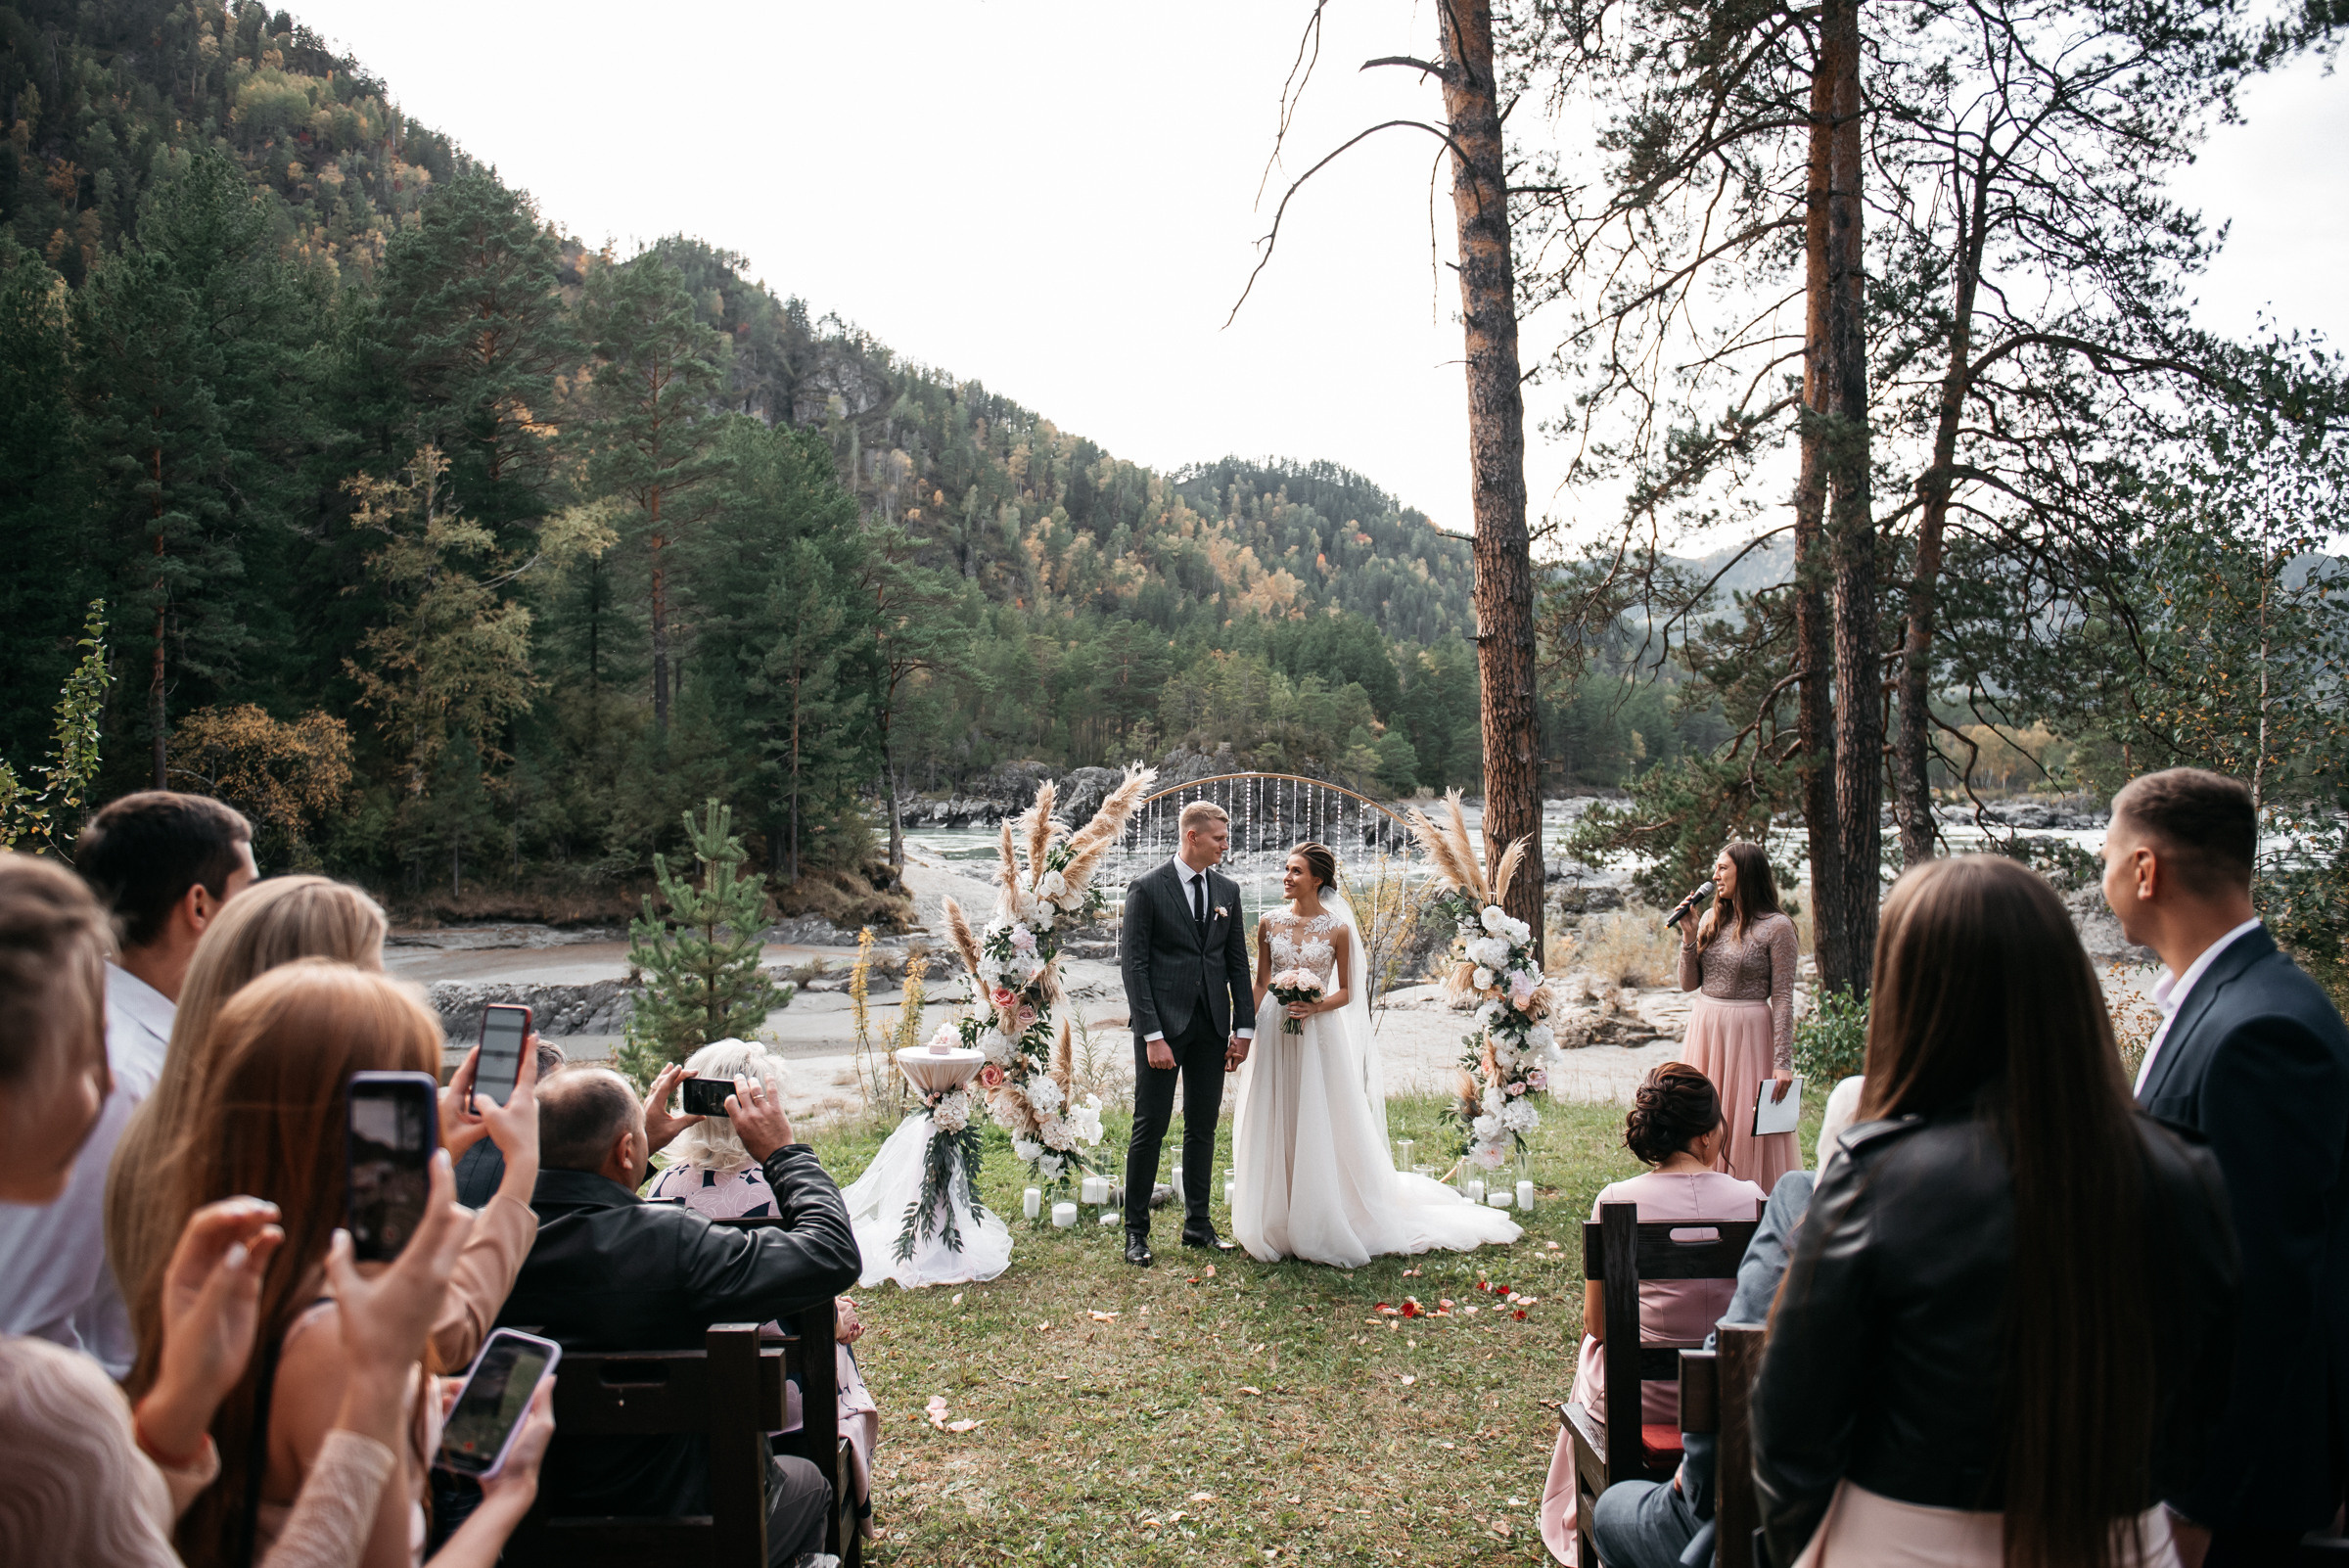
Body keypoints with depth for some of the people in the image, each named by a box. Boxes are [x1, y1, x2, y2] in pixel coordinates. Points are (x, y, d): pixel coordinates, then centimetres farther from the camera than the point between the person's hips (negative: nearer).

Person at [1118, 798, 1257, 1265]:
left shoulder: (1227, 890, 9)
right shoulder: (1147, 888, -7)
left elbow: (1238, 963, 13)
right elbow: (1133, 964, -10)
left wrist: (1244, 1028, 5)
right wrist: (1153, 1035, -16)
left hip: (1211, 1027, 5)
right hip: (1163, 1025, -5)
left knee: (1203, 1127, 11)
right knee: (1150, 1127, 0)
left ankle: (1198, 1224, 22)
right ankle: (1136, 1231, 9)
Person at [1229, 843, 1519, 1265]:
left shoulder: (1338, 929, -3)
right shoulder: (1270, 923, 4)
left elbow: (1346, 992, 2)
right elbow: (1261, 983, 9)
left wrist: (1316, 1007, -16)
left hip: (1319, 1036, -3)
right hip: (1275, 1036, 3)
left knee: (1320, 1129, 2)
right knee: (1275, 1130, 6)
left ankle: (1320, 1228, 15)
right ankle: (1275, 1225, 19)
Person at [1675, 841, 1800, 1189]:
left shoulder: (1776, 926, -8)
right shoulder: (1712, 919, 9)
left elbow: (1783, 999, -10)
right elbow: (1688, 983, 9)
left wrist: (1782, 1062, -13)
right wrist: (1689, 937, -4)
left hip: (1748, 1031, -6)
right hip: (1704, 1029, 6)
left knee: (1747, 1126, -1)